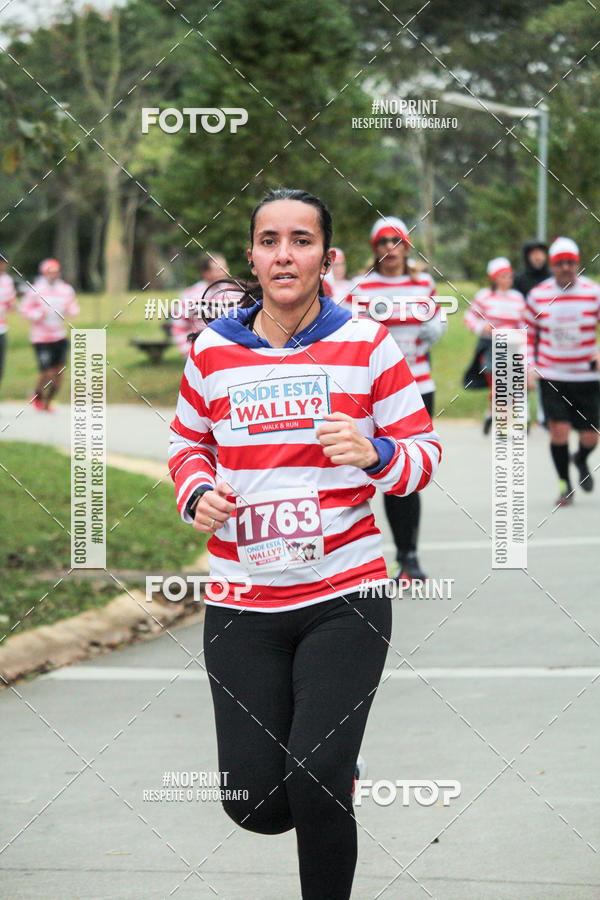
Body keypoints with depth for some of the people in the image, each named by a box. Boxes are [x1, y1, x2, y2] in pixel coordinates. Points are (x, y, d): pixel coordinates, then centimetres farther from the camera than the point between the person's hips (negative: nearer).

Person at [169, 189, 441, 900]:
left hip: (344, 594, -2)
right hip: (241, 600, 2)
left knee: (314, 787, -16)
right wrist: (197, 493, -2)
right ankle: (332, 762, 37)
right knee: (256, 807, 0)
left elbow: (423, 453, 2)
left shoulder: (368, 345, -2)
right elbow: (189, 442, 19)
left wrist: (377, 456, -20)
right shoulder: (212, 350, 4)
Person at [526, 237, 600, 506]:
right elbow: (529, 332, 11)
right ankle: (565, 484, 8)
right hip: (551, 375, 0)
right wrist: (530, 365, 3)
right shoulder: (537, 295, -1)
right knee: (559, 429, -12)